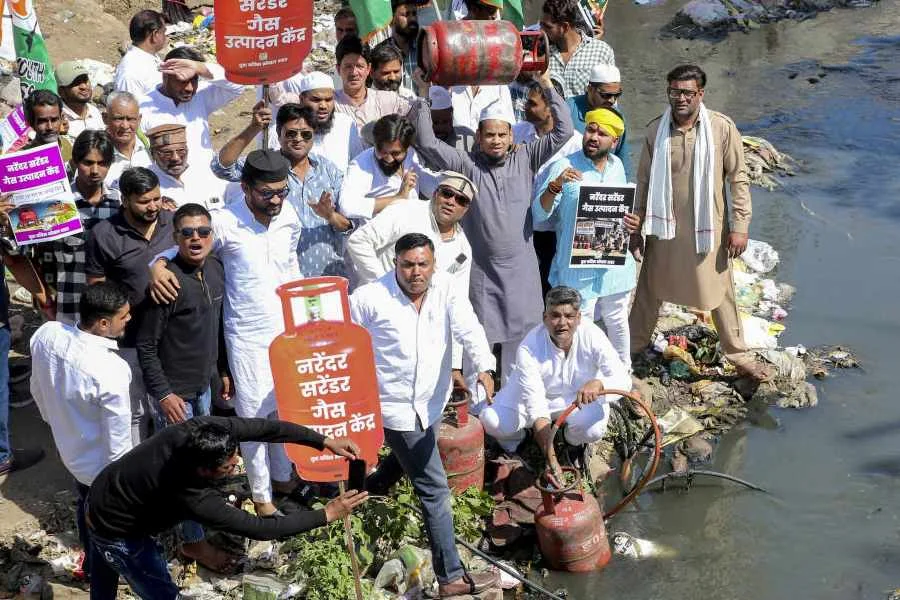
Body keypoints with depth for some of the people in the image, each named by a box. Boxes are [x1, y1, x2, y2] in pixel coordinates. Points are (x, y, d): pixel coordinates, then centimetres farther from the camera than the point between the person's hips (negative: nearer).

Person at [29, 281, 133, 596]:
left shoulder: (46, 334, -20)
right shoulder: (110, 371, -38)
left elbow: (38, 388, 1)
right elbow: (118, 445, -27)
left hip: (69, 449, 7)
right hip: (102, 465, -7)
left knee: (87, 505, 34)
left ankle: (91, 564, 58)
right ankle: (102, 589, 41)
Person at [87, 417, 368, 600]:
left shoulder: (202, 429, -27)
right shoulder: (194, 499, -40)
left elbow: (263, 427, -18)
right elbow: (260, 528, -34)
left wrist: (324, 442, -21)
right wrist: (327, 514, -32)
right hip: (117, 533, -7)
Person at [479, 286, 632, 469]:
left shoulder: (593, 336, -27)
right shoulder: (529, 348, -30)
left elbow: (623, 380, -29)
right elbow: (534, 400, -36)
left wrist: (598, 384, -55)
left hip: (581, 398, 1)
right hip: (536, 394, -1)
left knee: (593, 430, -31)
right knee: (491, 421, -24)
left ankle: (574, 441, 9)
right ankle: (514, 439, 14)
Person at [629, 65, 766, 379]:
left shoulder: (722, 128, -11)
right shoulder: (655, 130, -5)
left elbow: (739, 179, -5)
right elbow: (644, 183, 3)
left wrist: (740, 226, -8)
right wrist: (636, 230, 6)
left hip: (708, 228, -1)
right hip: (665, 227, 2)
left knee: (721, 292, 12)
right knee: (649, 289, 15)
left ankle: (737, 353, 28)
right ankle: (632, 348, 34)